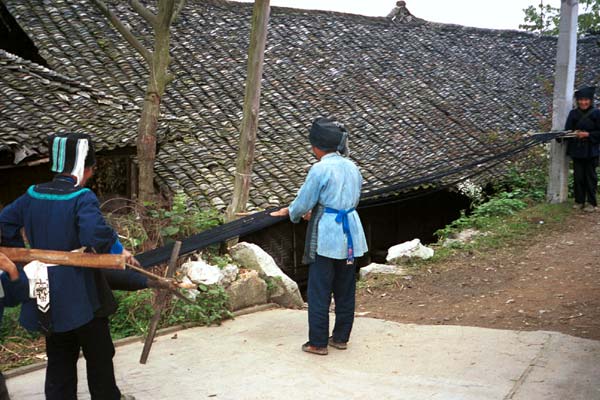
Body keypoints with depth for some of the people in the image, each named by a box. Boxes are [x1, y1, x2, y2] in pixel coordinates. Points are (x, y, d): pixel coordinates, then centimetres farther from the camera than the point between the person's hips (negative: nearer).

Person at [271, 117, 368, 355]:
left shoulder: (320, 169, -14)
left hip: (327, 236, -7)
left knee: (319, 291, 3)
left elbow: (303, 203, -9)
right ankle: (341, 338, 25)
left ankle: (318, 343, 9)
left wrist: (288, 212, 14)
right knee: (345, 290, 15)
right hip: (351, 235, 7)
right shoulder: (352, 167, 7)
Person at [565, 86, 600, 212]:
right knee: (578, 177, 6)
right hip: (577, 150, 3)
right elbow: (567, 130, 5)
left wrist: (587, 134, -15)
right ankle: (579, 201, 16)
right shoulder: (573, 113, 6)